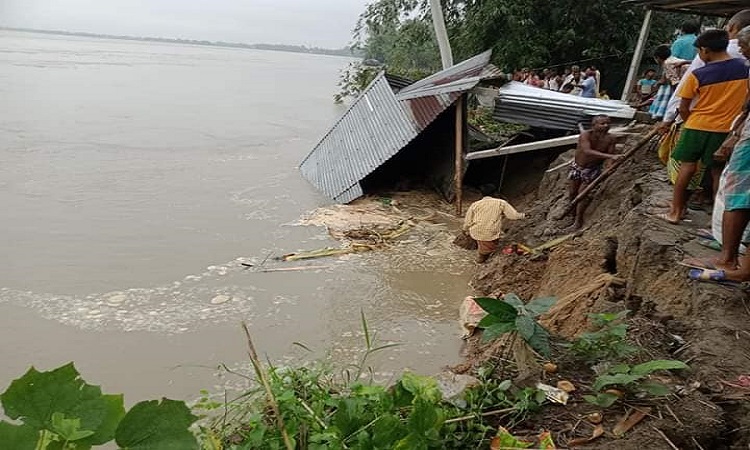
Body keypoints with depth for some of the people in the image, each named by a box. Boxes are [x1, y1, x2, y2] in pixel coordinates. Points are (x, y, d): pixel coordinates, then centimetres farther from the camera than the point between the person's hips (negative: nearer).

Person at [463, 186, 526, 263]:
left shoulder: (475, 205, -4)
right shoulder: (501, 203, -7)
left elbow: (467, 222, 2)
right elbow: (514, 215, -5)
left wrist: (466, 230, 21)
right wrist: (523, 215, 15)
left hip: (476, 233, 3)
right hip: (491, 235, -2)